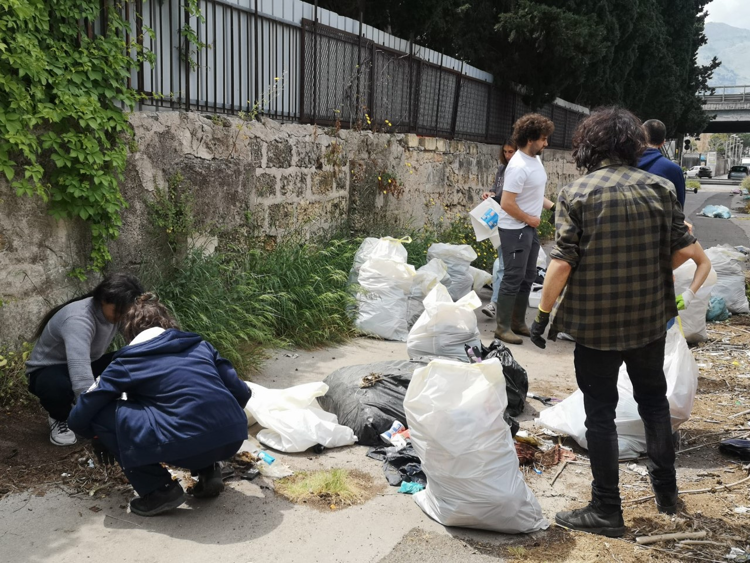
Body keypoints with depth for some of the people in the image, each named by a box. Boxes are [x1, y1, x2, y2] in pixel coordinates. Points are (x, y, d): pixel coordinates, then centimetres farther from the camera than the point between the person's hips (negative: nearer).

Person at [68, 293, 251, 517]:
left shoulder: (129, 361, 11)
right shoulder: (200, 344, 21)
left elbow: (79, 418, 12)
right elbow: (242, 393, 19)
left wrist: (101, 437, 35)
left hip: (188, 443, -6)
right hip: (234, 437, 6)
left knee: (101, 415, 11)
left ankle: (160, 490, 9)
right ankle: (208, 471, 21)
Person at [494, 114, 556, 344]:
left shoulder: (536, 158, 7)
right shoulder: (519, 166, -22)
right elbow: (506, 204, -25)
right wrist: (530, 219, -14)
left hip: (530, 228, 10)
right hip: (515, 229, -10)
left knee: (527, 277, 15)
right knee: (513, 278, -4)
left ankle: (518, 322, 26)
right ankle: (503, 327, 5)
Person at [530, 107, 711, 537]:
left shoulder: (576, 194, -12)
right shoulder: (660, 188, -2)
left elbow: (562, 263, -17)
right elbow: (683, 249, 0)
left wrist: (543, 314, -7)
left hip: (595, 323, -3)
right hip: (651, 319, 4)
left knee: (600, 412, 7)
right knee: (654, 400, 22)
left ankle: (607, 510, 16)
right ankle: (667, 493, 34)